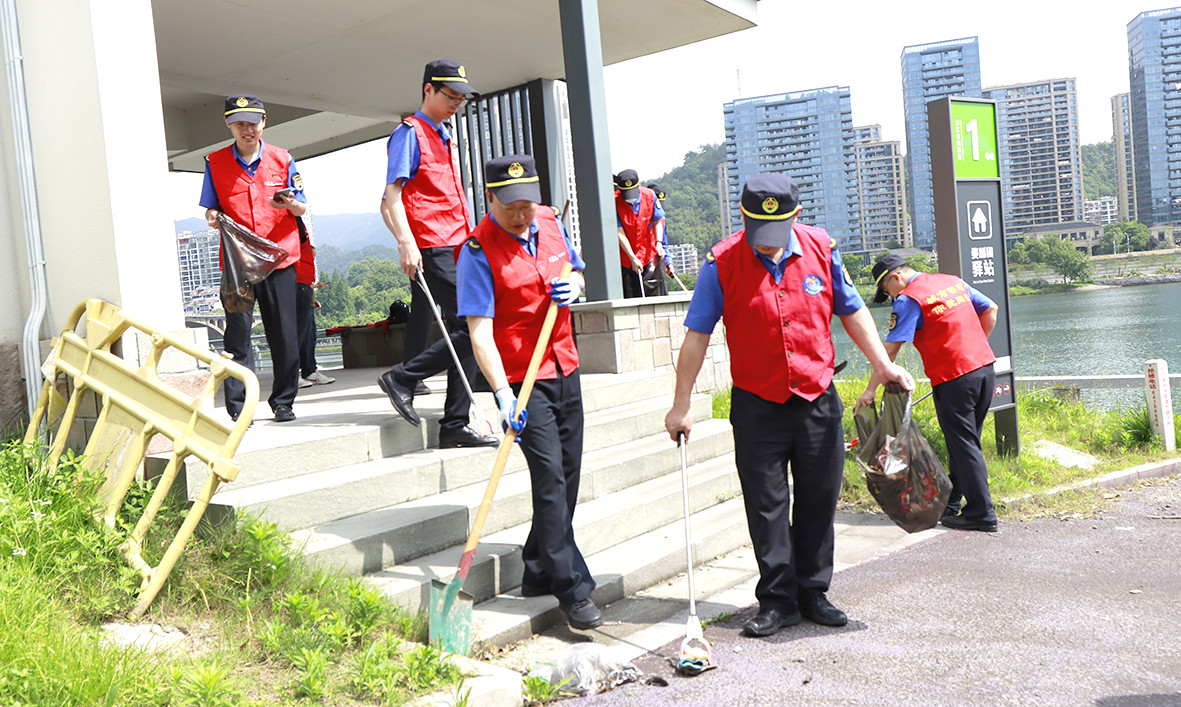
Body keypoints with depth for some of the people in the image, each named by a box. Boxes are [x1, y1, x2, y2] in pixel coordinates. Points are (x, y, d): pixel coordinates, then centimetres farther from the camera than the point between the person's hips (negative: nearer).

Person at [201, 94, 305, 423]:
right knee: (238, 332, -3)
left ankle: (283, 402, 15)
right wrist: (213, 216, -12)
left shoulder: (282, 159, 7)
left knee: (283, 333, 2)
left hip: (279, 256, 1)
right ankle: (238, 406, 4)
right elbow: (211, 208, 11)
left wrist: (289, 204, -15)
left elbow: (301, 208, 8)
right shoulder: (215, 162, 6)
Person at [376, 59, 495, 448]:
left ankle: (454, 426, 9)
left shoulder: (445, 138, 25)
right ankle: (401, 377, -2)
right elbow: (392, 195, -11)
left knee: (464, 332, 5)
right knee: (470, 328, -16)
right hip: (433, 250, -9)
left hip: (456, 249, 9)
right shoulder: (410, 132, -2)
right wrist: (406, 244, -23)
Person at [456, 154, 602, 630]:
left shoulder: (550, 222, 5)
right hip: (521, 378, -7)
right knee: (549, 475, -10)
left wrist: (572, 286, -3)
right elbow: (480, 330, -20)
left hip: (564, 368, 7)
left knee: (567, 477, 10)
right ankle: (573, 589, -2)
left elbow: (575, 270, 22)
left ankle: (539, 573, 25)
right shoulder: (478, 250, -14)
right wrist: (503, 393, -30)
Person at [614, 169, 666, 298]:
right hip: (625, 256, -2)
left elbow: (657, 221, 6)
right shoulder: (614, 202, -17)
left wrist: (658, 243, -10)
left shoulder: (649, 195, -8)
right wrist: (633, 258, -21)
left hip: (648, 253, 2)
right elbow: (619, 233, -17)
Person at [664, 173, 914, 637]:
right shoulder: (722, 262, -9)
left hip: (818, 400, 3)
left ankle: (812, 592, 25)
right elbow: (697, 334, -6)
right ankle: (778, 600, 17)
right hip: (757, 406, -2)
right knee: (767, 506, 4)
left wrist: (883, 364, 7)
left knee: (818, 501, 10)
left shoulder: (820, 248, -2)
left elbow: (851, 311, 12)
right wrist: (681, 405, -7)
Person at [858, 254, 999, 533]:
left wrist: (870, 390, -9)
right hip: (985, 368, 8)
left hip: (953, 379, -8)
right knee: (964, 440, 16)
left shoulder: (908, 299, -10)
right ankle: (951, 503, 28)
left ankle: (982, 514, 5)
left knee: (964, 445, 1)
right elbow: (990, 310, 20)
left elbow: (890, 350, -13)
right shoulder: (953, 280, 13)